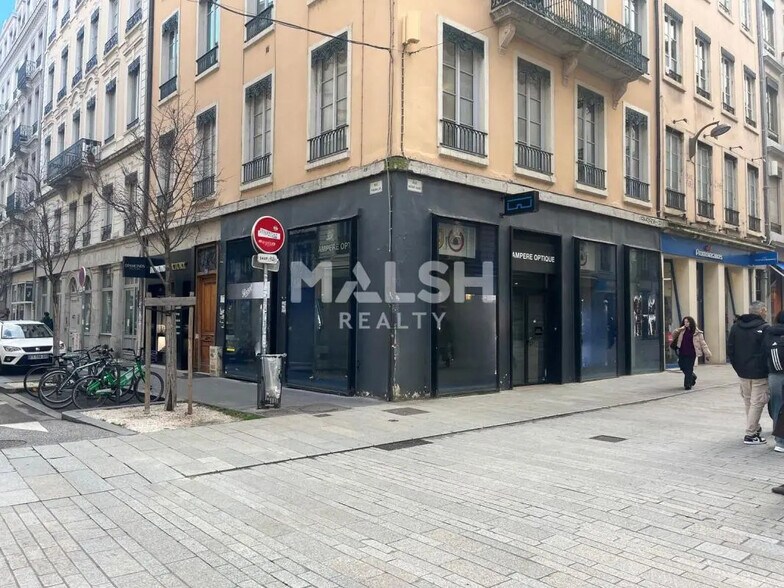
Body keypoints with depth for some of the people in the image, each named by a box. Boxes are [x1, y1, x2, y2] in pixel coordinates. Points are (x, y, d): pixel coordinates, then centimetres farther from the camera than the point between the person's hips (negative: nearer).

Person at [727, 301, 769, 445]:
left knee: (748, 401, 17)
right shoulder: (764, 328, -14)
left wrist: (737, 367, 12)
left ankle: (755, 429, 28)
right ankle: (750, 435, 0)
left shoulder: (736, 327, 5)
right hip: (759, 373, -6)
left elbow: (730, 349, 6)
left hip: (742, 372, 6)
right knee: (757, 402, 0)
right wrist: (767, 369, -2)